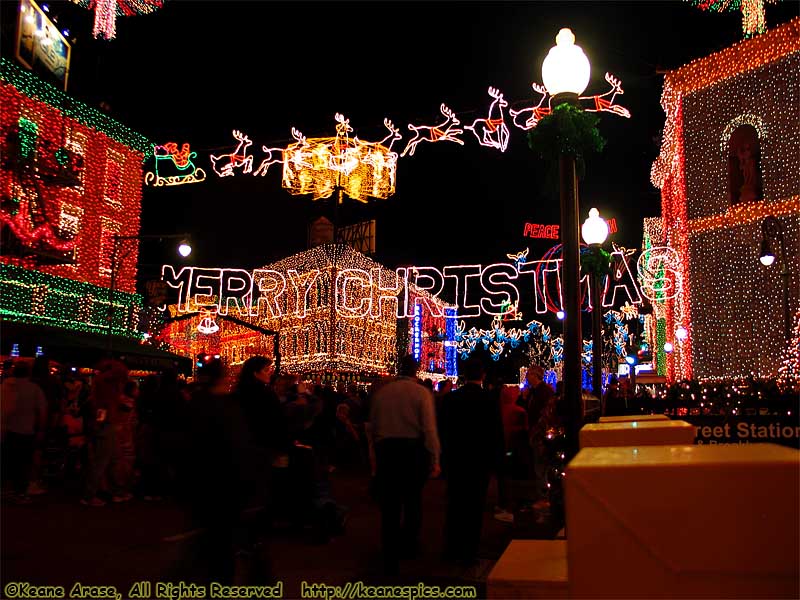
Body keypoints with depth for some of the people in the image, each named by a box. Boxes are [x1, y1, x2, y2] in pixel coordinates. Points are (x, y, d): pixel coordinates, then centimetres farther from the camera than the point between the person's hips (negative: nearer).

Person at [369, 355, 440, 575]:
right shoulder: (422, 392, -8)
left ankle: (390, 557, 8)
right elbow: (429, 428, -12)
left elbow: (373, 425, 5)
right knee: (413, 499, 18)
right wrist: (435, 460, -9)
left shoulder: (381, 391, 2)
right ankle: (408, 546, 30)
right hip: (414, 448, -1)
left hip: (386, 448, 2)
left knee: (389, 504, 7)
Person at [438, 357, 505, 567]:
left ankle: (452, 549, 21)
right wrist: (496, 461, 3)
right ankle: (469, 554, 9)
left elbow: (442, 431, 0)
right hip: (481, 461, -2)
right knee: (475, 506, 6)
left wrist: (444, 457, 8)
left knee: (454, 504, 14)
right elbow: (497, 432, -7)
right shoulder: (490, 400, -11)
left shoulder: (449, 399, -5)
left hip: (454, 460, 2)